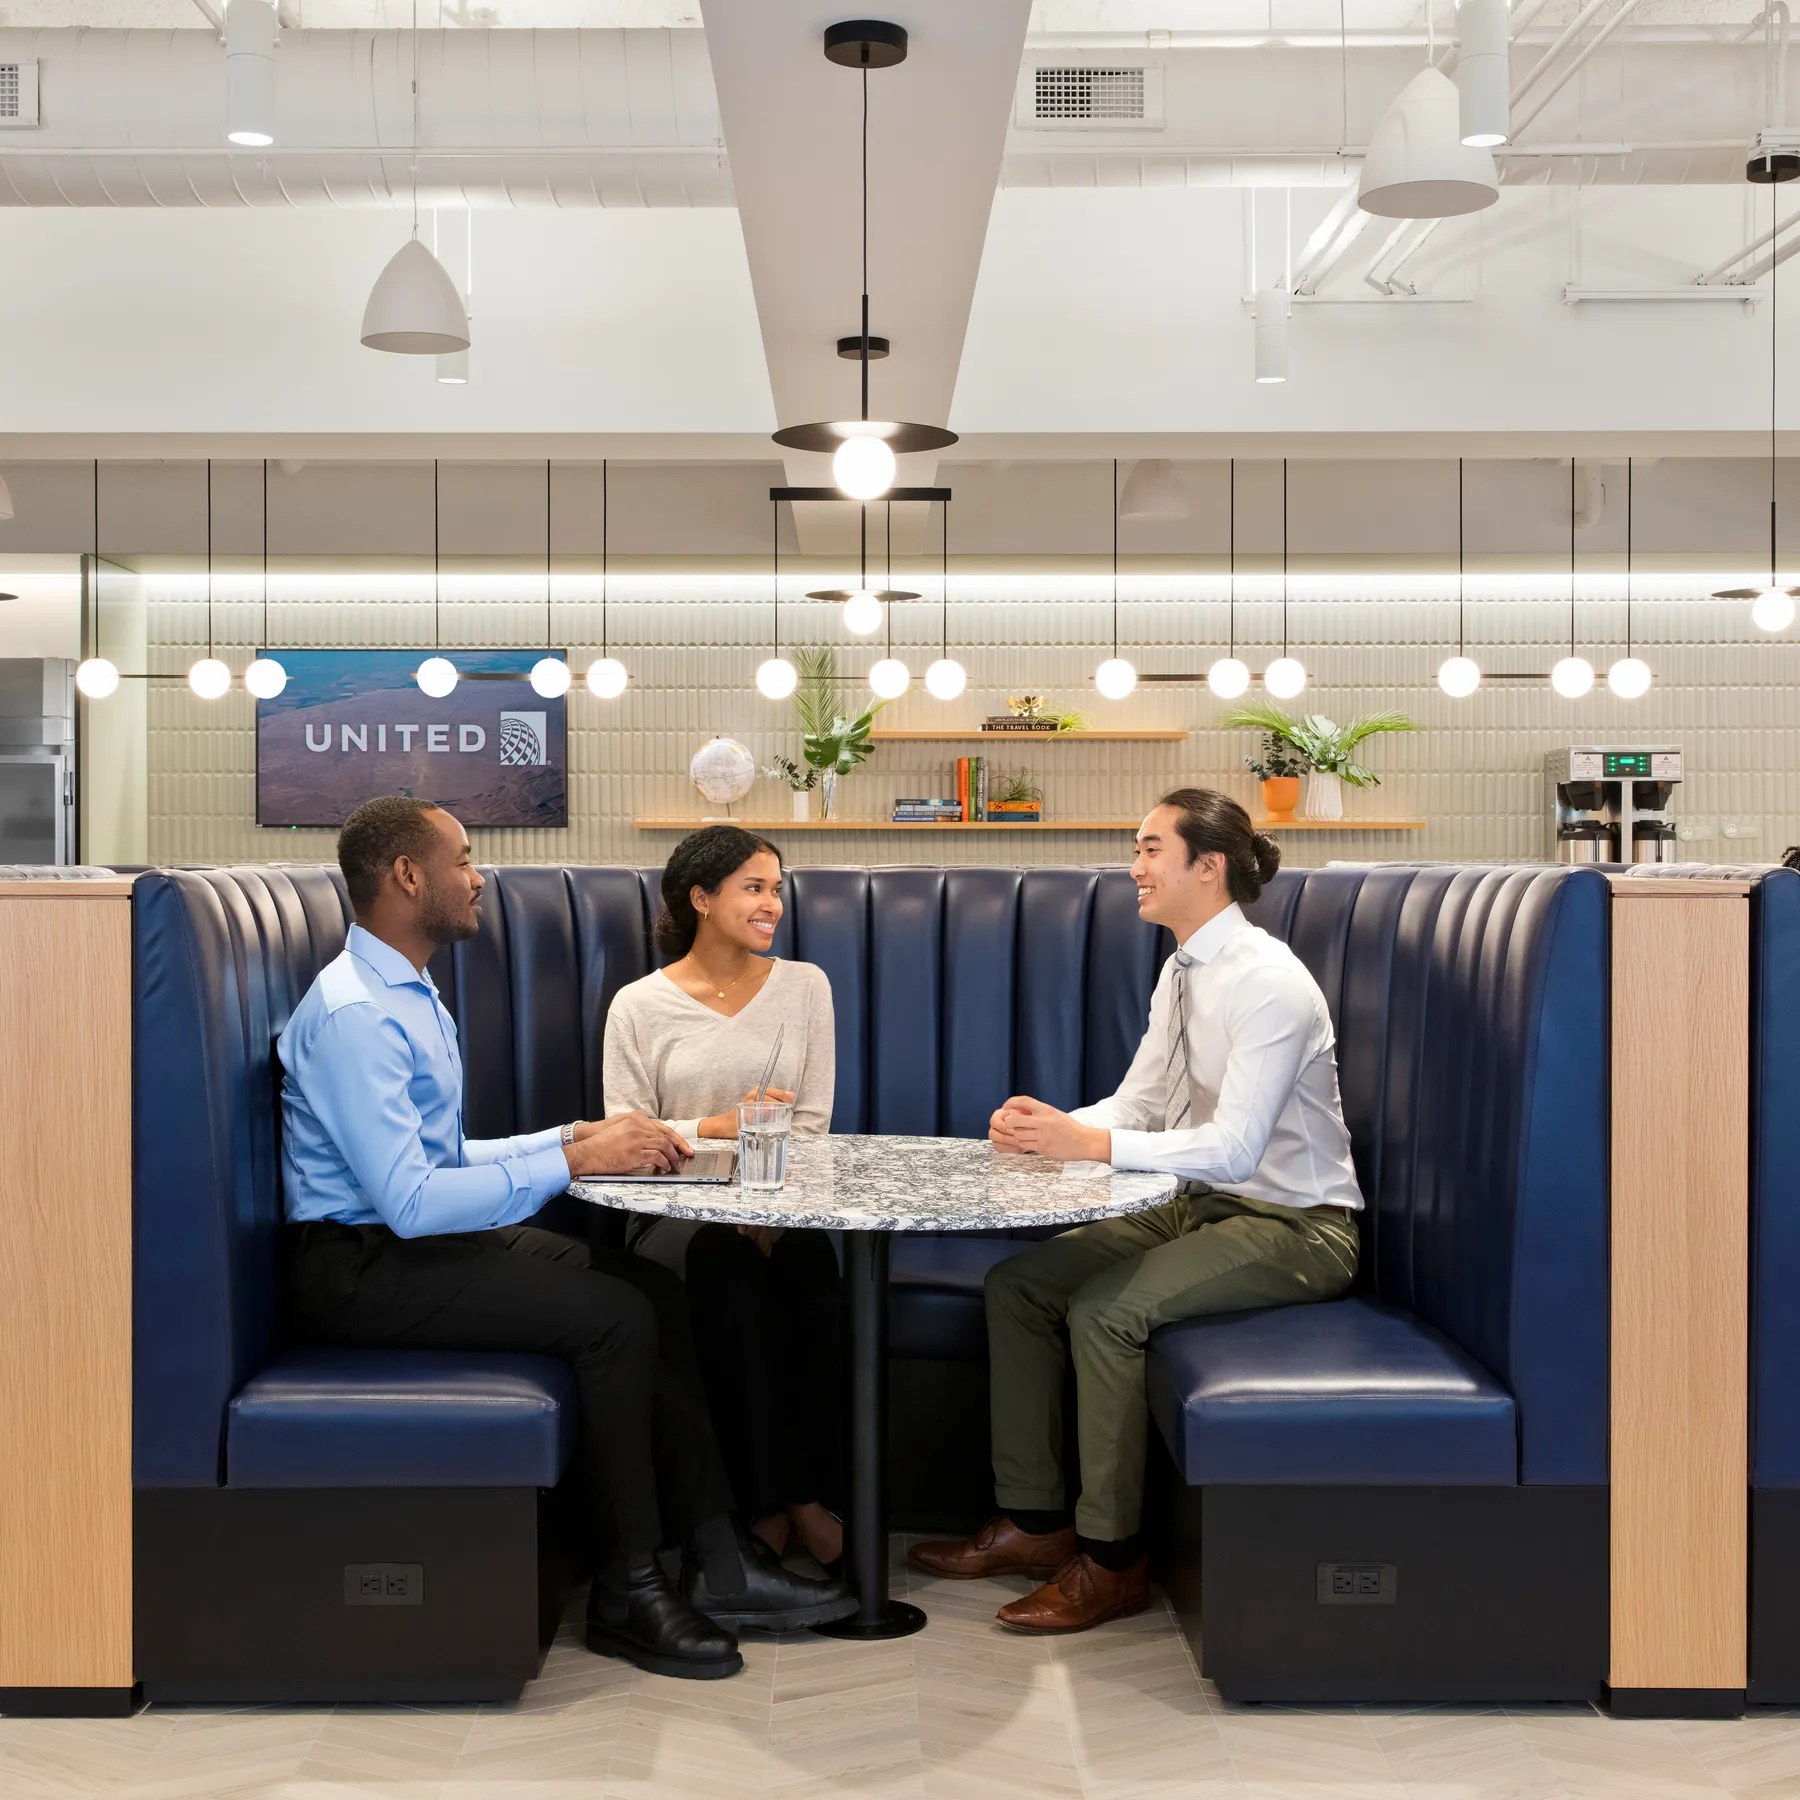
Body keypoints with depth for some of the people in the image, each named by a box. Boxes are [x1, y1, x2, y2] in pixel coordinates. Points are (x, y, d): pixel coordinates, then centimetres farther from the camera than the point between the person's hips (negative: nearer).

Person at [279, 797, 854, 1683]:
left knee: (654, 1291, -2)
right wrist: (573, 1160, -20)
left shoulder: (410, 996, 15)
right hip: (360, 1268, -10)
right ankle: (628, 1593, -8)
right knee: (614, 1317, -21)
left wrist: (575, 1136, 4)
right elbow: (411, 1200, -26)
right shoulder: (353, 1013, -19)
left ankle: (718, 1560, -1)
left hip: (418, 1238, 10)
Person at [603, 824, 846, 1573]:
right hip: (677, 1212, -2)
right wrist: (721, 1126, -17)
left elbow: (812, 1125, 6)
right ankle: (776, 1501, -21)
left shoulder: (803, 986, 11)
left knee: (816, 1270, -30)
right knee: (732, 1274, -33)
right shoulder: (640, 1005, 4)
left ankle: (803, 1493, -18)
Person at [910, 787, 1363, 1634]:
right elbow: (1140, 1103, 10)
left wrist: (1089, 1143, -30)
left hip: (1292, 1225, -9)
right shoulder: (1182, 971, 7)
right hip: (1201, 1206, 9)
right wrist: (1048, 1126, -9)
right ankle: (1033, 1521, 9)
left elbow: (1234, 1146, -29)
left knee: (1104, 1309, -27)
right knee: (1016, 1284, -1)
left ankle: (1111, 1560, -12)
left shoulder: (1268, 982, -22)